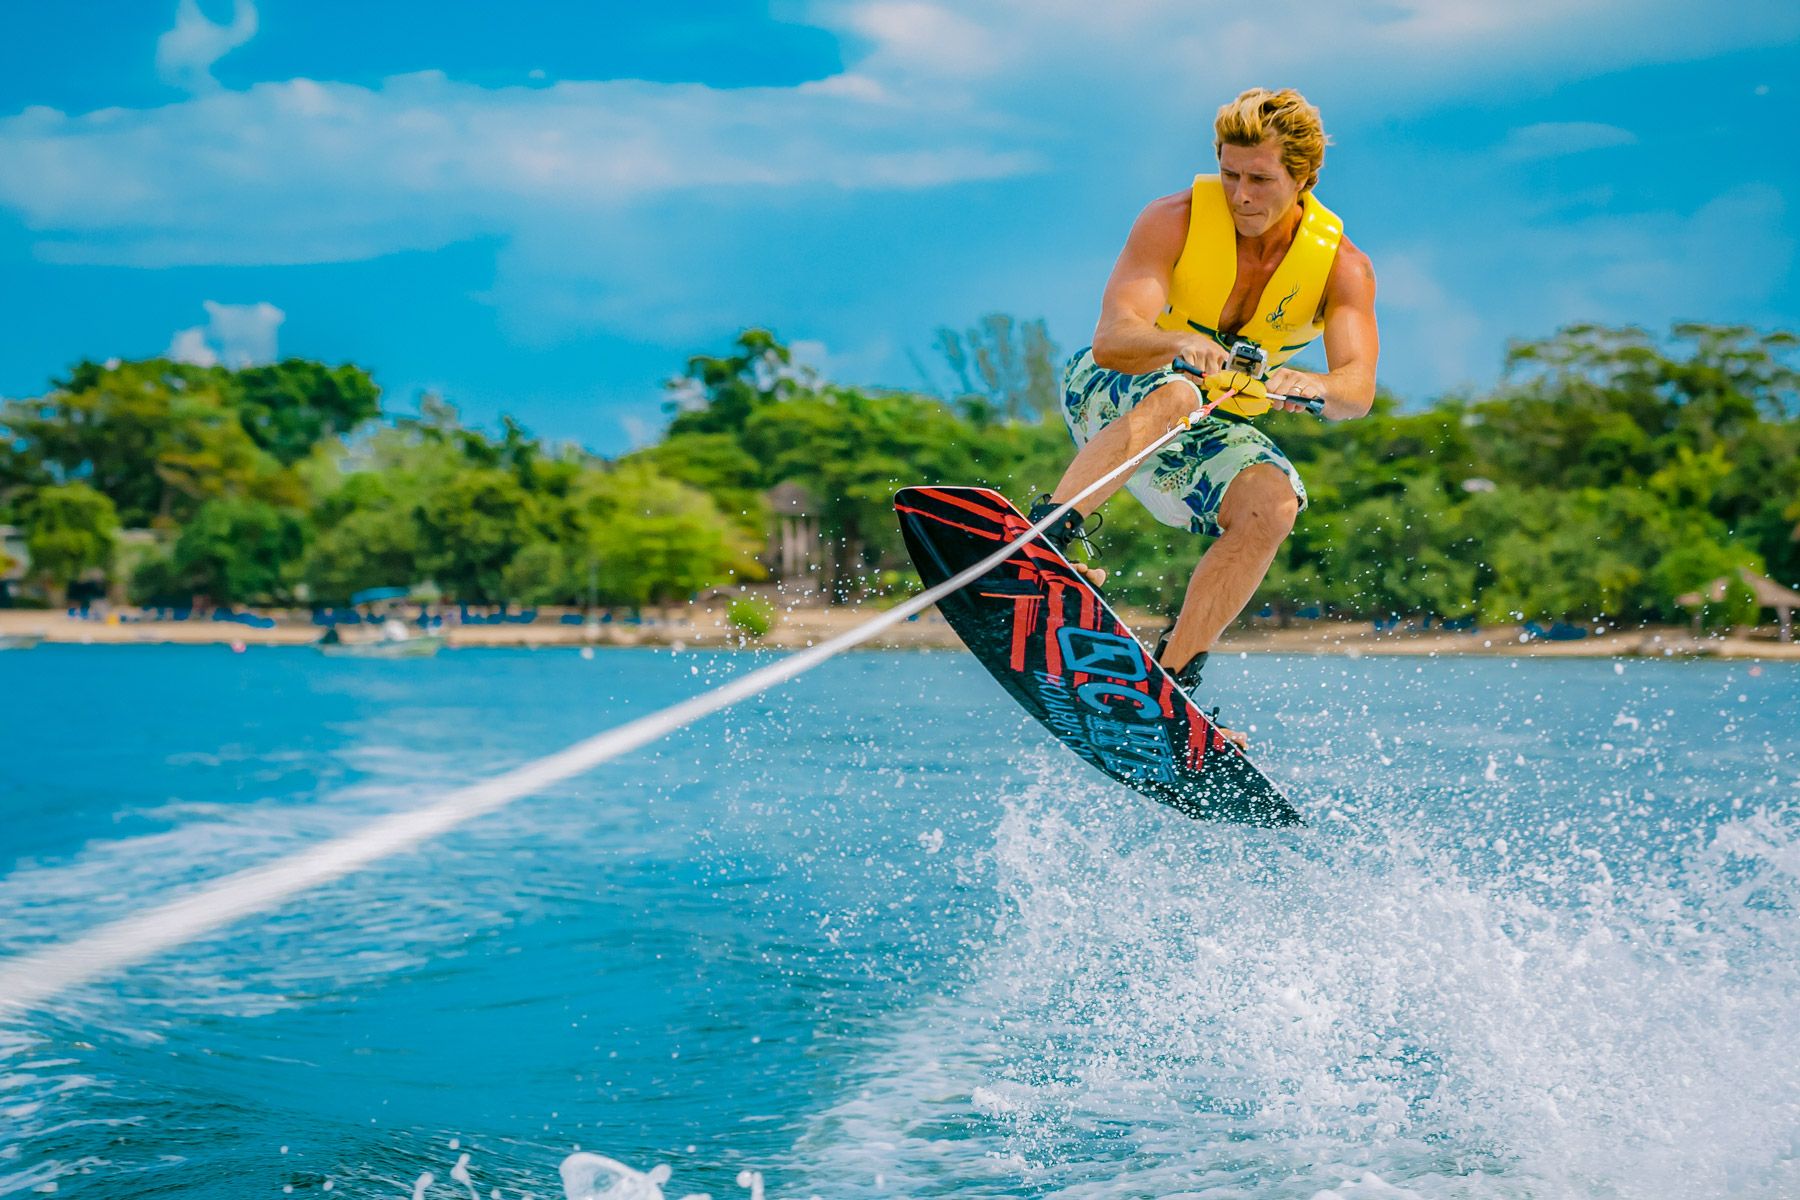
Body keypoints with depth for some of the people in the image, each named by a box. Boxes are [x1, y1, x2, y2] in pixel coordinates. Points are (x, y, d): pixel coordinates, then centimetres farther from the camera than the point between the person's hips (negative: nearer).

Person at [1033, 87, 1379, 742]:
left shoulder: (1343, 267, -11)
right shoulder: (1174, 221, -17)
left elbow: (1357, 389, -26)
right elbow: (1112, 336, -29)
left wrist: (1311, 386, -50)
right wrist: (1181, 343, -51)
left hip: (1215, 429, 3)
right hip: (1110, 393, -3)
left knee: (1274, 504, -27)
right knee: (1173, 394, -38)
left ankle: (1172, 674, -22)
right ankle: (1048, 534, -44)